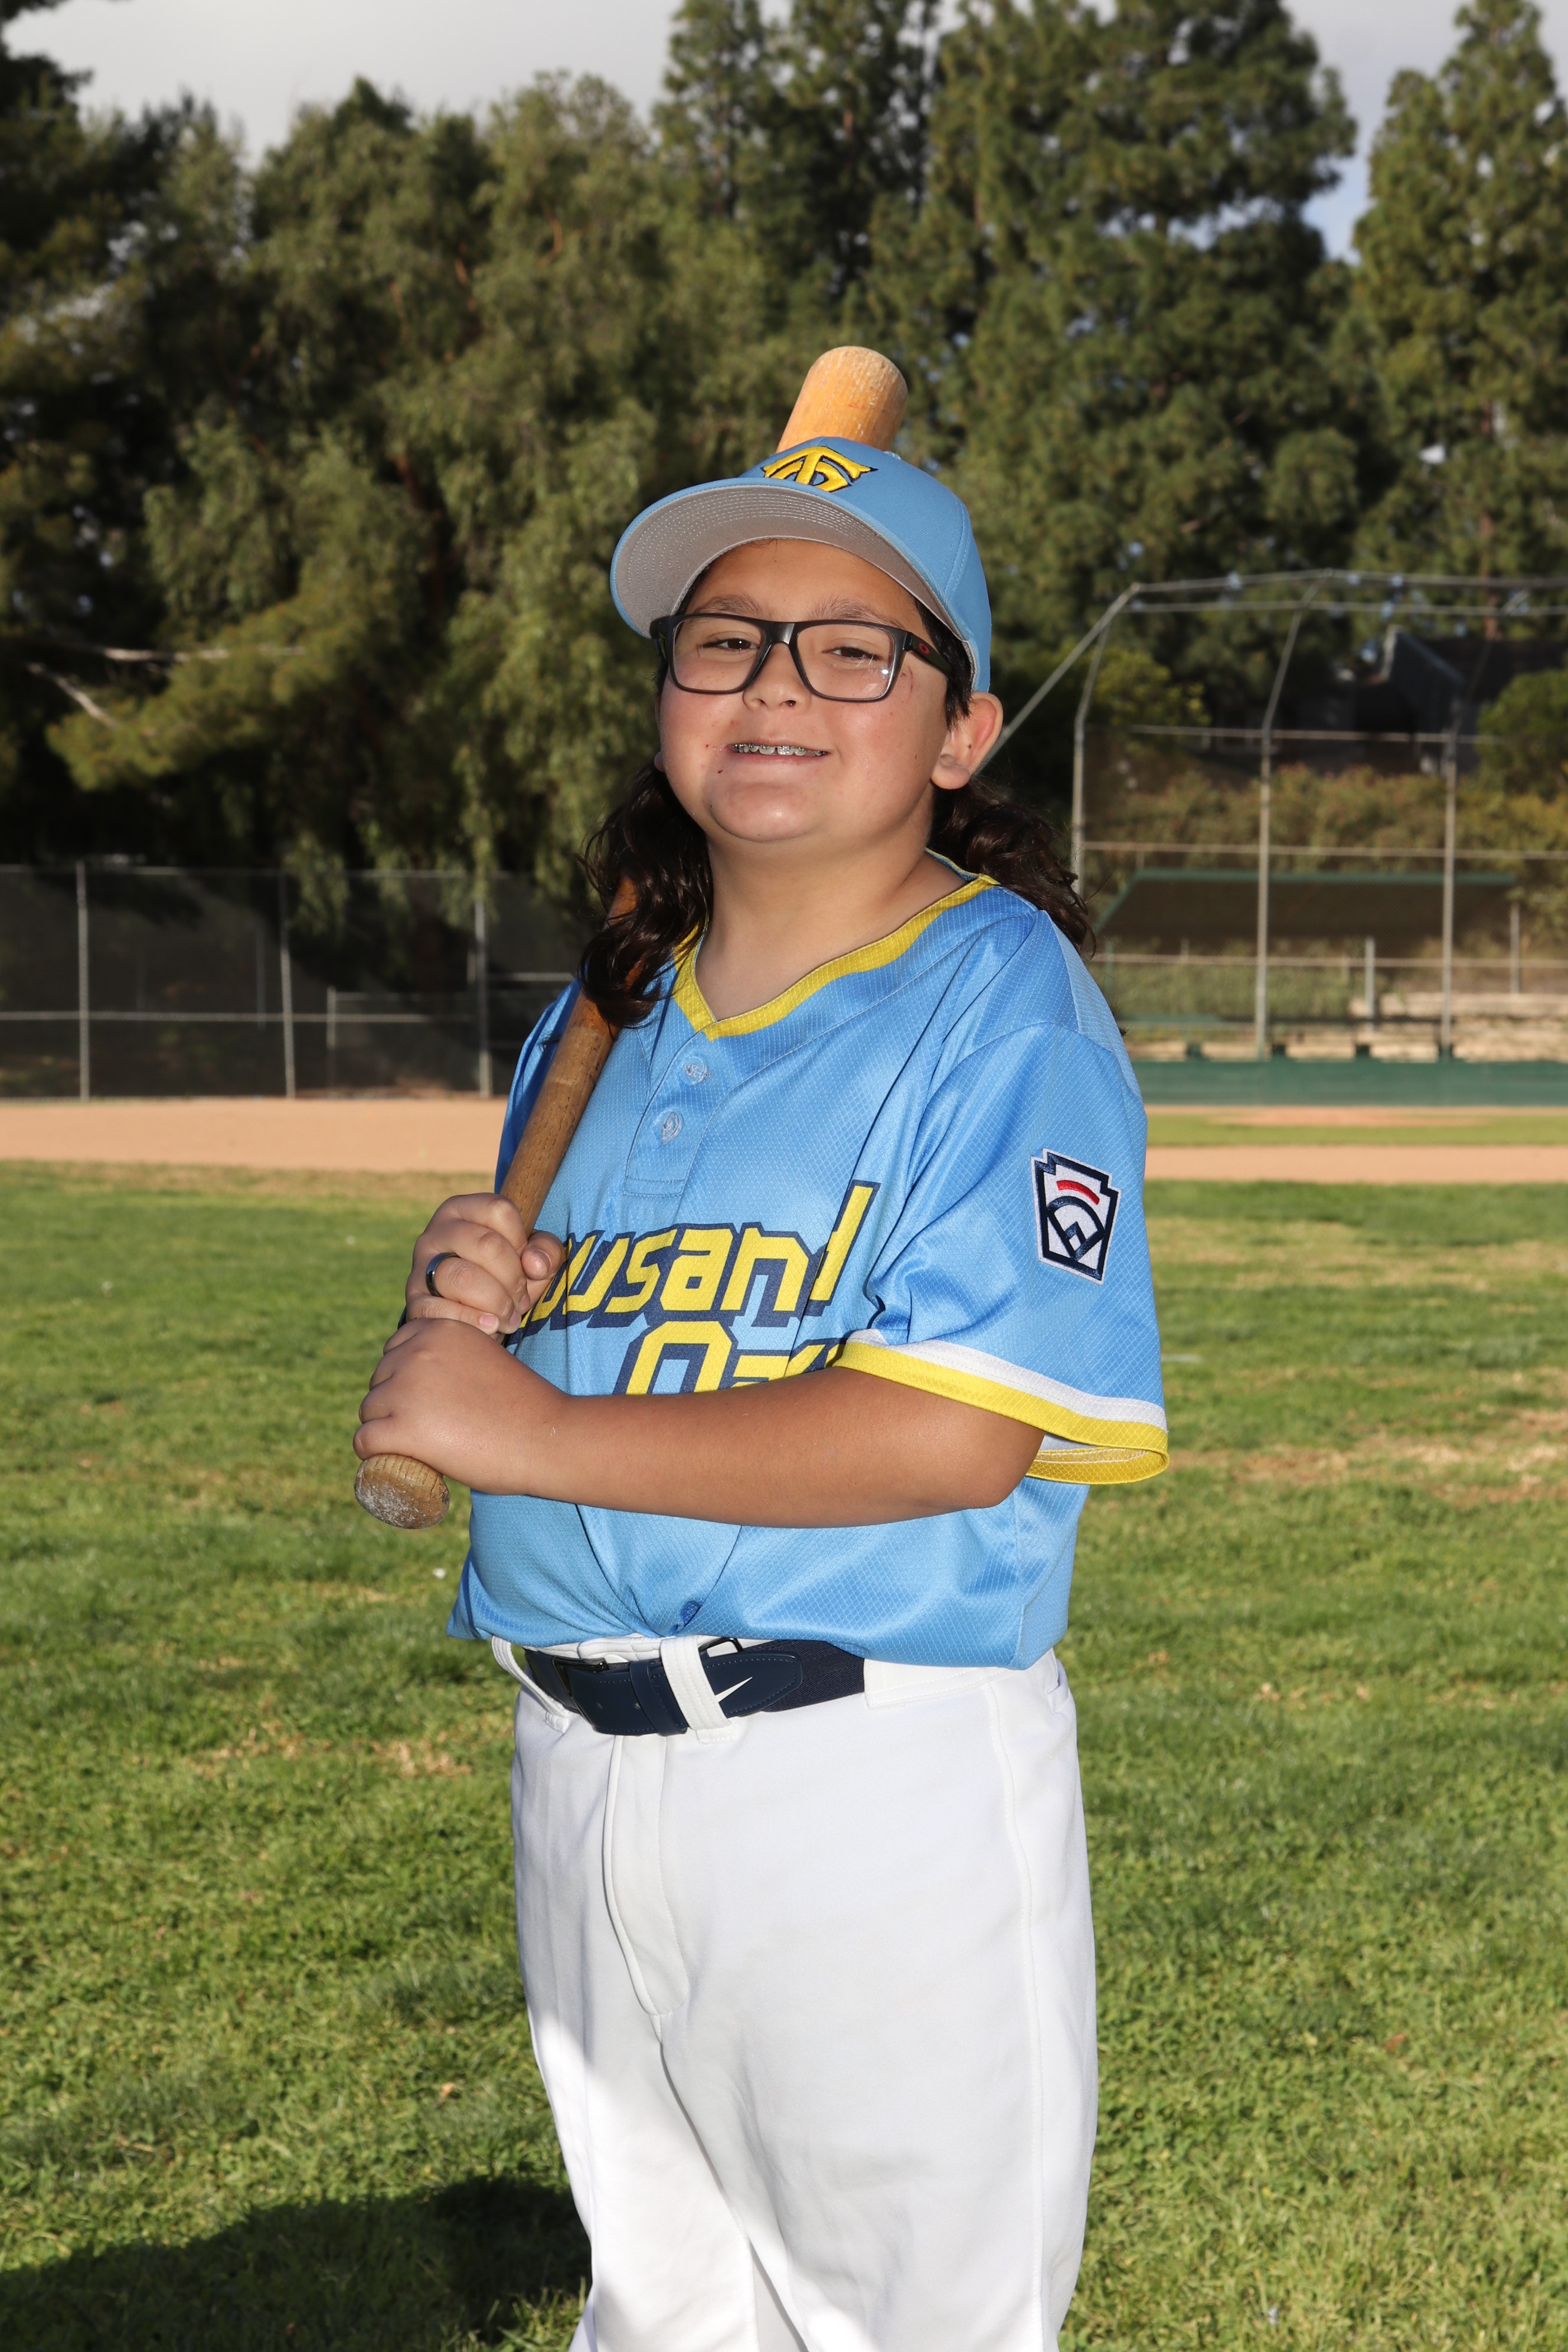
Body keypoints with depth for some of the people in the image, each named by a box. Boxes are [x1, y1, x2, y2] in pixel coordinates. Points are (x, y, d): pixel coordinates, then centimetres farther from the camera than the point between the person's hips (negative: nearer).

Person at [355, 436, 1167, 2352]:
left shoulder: (1001, 998, -10)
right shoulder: (606, 1016, 12)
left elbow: (953, 1435, -21)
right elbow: (499, 1387, 20)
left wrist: (534, 1431, -18)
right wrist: (462, 1299, -4)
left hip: (878, 1780, -7)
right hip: (574, 1764, 7)